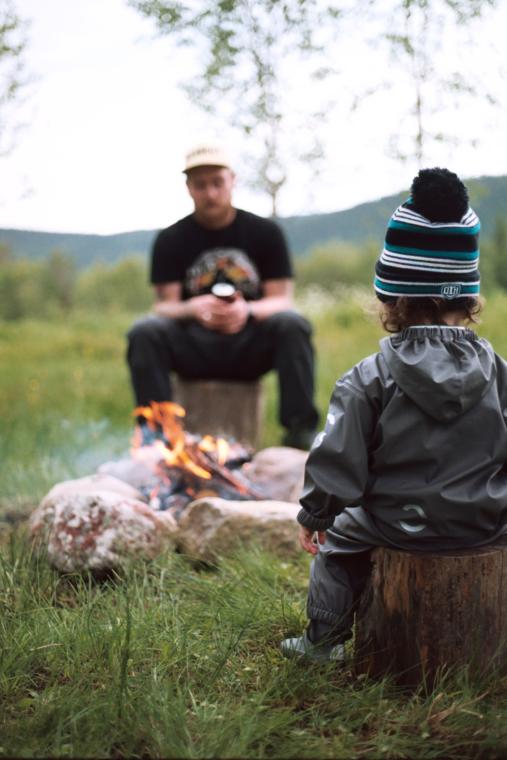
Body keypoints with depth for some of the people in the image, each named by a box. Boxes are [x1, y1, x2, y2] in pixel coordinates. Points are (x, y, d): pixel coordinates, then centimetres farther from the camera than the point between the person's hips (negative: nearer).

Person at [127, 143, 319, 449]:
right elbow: (165, 306, -2)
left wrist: (247, 310, -26)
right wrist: (195, 308, -27)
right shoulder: (170, 240, 6)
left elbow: (282, 301, -2)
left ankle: (301, 430, -27)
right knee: (145, 331, -27)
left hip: (251, 346, 0)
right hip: (193, 348, 0)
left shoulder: (265, 232, 5)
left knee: (292, 323, -29)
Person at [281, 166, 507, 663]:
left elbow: (337, 458, -12)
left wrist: (314, 515, 2)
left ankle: (325, 637, 32)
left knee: (338, 538, 25)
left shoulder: (369, 379, -14)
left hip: (398, 524, -3)